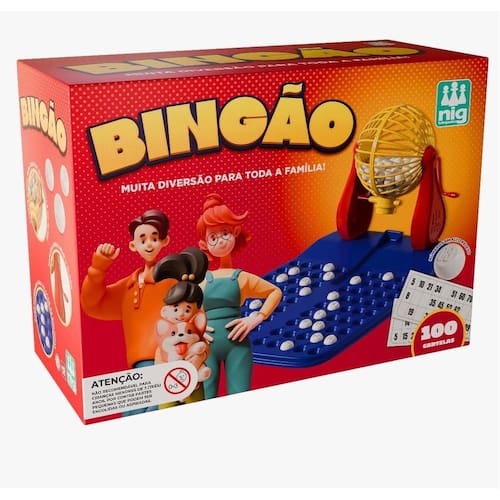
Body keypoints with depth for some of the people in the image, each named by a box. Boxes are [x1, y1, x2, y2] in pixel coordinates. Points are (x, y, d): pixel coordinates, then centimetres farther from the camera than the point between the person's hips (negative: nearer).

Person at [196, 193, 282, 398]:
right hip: (207, 346, 1)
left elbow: (275, 292, 19)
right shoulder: (202, 280, 12)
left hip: (237, 343, -1)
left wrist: (257, 318, 5)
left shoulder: (242, 278, 10)